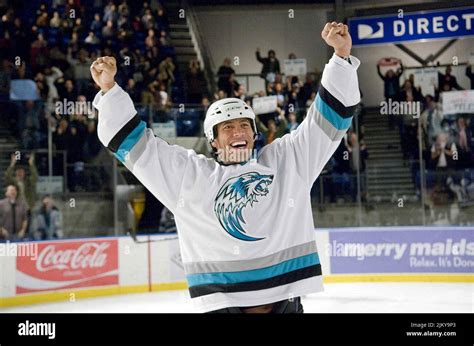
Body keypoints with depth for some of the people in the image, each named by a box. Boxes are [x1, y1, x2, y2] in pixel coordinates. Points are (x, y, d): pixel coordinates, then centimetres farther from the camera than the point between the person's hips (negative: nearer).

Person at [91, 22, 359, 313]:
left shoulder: (285, 160, 8)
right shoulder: (190, 174, 5)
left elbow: (329, 115, 8)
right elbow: (135, 142, 6)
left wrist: (342, 55, 0)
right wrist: (109, 89, 0)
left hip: (285, 299, 2)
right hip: (222, 302, -2)